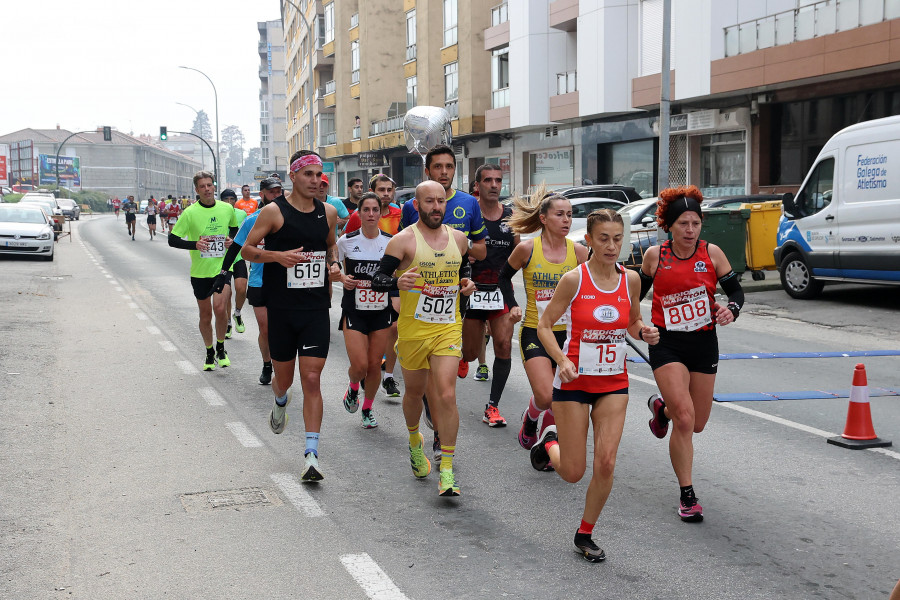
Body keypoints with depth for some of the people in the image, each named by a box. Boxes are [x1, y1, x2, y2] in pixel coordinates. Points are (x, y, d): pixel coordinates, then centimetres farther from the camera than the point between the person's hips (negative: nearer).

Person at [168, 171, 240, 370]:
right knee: (205, 315, 10)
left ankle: (221, 349, 6)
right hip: (200, 271, 0)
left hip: (222, 267, 0)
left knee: (220, 308, -18)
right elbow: (172, 239, -6)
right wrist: (195, 244, -22)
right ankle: (209, 353, 31)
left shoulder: (227, 208, 0)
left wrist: (231, 239, -1)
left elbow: (235, 227, 20)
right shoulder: (190, 213, -8)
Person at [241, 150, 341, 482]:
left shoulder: (329, 212, 6)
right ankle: (280, 403, 51)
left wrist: (334, 264, 3)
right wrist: (277, 256, -18)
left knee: (312, 380, -7)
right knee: (284, 378, 12)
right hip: (282, 309, -1)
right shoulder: (274, 211, -5)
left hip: (317, 309, 1)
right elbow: (247, 249, -1)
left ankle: (311, 455, -4)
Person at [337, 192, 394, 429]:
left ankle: (367, 409, 27)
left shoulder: (391, 241, -1)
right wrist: (342, 278, -10)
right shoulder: (347, 241, -4)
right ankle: (353, 387, 26)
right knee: (359, 365, -11)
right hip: (354, 310, -1)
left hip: (381, 311, 2)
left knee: (375, 365, 4)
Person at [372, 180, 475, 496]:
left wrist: (467, 282, 3)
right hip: (413, 330, -1)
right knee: (415, 391, 16)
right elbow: (377, 280, -13)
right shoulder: (403, 240, -8)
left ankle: (447, 469, -6)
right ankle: (415, 441, 47)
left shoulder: (458, 238, 6)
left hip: (448, 328, 2)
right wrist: (398, 282, -34)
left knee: (446, 395, -11)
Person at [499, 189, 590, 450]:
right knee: (545, 396, -18)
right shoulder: (527, 248, -6)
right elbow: (504, 276, 11)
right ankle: (529, 420, 18)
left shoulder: (578, 251, -1)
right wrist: (512, 305, 0)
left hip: (566, 333, 3)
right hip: (534, 332, -3)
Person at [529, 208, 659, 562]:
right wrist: (561, 360, -22)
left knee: (606, 463, -8)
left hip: (614, 383, 3)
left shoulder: (630, 280, -1)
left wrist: (645, 333, -8)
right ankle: (550, 443, 38)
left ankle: (585, 535, 14)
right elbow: (544, 325, -6)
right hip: (574, 381, -3)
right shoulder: (574, 279, -12)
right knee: (573, 472, 2)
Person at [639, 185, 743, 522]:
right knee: (684, 420, -15)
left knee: (697, 424, 11)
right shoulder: (654, 255, -5)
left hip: (704, 344, 3)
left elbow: (736, 291, -1)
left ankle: (662, 408, 47)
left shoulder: (711, 253, -4)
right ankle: (687, 497, -2)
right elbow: (639, 291, 12)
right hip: (667, 345, -2)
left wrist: (731, 310, -21)